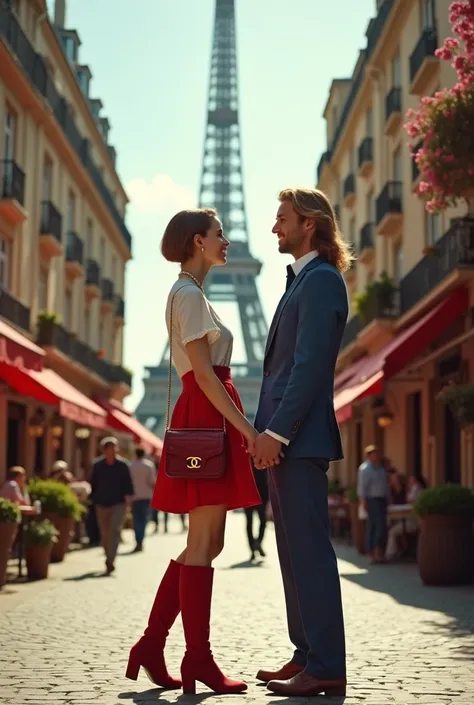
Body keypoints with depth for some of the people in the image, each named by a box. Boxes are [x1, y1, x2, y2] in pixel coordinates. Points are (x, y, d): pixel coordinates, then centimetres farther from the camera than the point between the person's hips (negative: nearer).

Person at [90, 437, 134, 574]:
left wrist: (128, 495, -15)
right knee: (105, 533, 9)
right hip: (102, 504, 3)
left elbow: (128, 482, -3)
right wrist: (93, 498, 8)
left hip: (118, 503, -3)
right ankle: (109, 560, 25)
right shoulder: (97, 465, 4)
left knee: (114, 531, -16)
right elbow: (93, 483, 10)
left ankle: (110, 561, -21)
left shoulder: (122, 465, -2)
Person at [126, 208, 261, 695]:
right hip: (208, 420, -10)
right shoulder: (189, 294, -9)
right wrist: (246, 428, -19)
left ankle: (151, 645, 13)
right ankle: (198, 660, 1)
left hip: (206, 420, 10)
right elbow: (203, 373, -17)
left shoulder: (189, 294, 21)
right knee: (204, 545, -6)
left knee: (205, 544, 10)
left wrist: (241, 427, 19)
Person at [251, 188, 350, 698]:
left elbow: (311, 365, -18)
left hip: (300, 439, -10)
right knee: (295, 550, 12)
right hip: (286, 438, 10)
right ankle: (308, 655, 19)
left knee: (308, 550, -8)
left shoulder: (321, 280, -10)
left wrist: (276, 432, -20)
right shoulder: (303, 279, 21)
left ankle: (325, 667, -3)